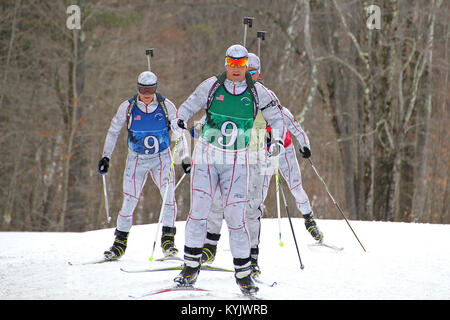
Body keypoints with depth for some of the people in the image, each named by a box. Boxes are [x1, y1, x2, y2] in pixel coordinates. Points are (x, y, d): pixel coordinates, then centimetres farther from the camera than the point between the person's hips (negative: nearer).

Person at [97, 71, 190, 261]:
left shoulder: (166, 106, -9)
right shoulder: (127, 107, -8)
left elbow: (178, 132, 1)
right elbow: (113, 131, 5)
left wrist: (185, 158, -2)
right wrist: (106, 157, 2)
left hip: (161, 158, 0)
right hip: (137, 159, 0)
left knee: (168, 194, -20)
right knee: (129, 201, -5)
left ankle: (168, 239, -13)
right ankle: (120, 241, 10)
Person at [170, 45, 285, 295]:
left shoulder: (257, 91, -1)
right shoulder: (212, 86, -2)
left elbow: (276, 118, 8)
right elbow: (189, 106, 5)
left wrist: (278, 139, -10)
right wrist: (180, 120, -16)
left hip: (236, 162, 0)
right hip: (206, 156, 0)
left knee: (236, 217, -5)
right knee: (199, 211, -6)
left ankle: (243, 272, 4)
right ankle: (191, 266, 5)